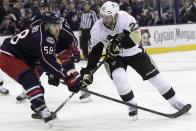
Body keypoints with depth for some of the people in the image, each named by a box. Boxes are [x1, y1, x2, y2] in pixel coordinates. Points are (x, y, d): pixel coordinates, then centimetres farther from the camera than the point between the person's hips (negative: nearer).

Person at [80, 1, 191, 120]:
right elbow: (95, 52, -11)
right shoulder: (97, 29, -18)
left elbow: (135, 36, -29)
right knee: (119, 77, -26)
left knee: (154, 75, -1)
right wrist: (88, 71, -16)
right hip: (115, 56, 1)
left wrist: (121, 42, -41)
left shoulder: (124, 17, -28)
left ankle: (175, 101, 12)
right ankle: (132, 105, -6)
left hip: (134, 51, -1)